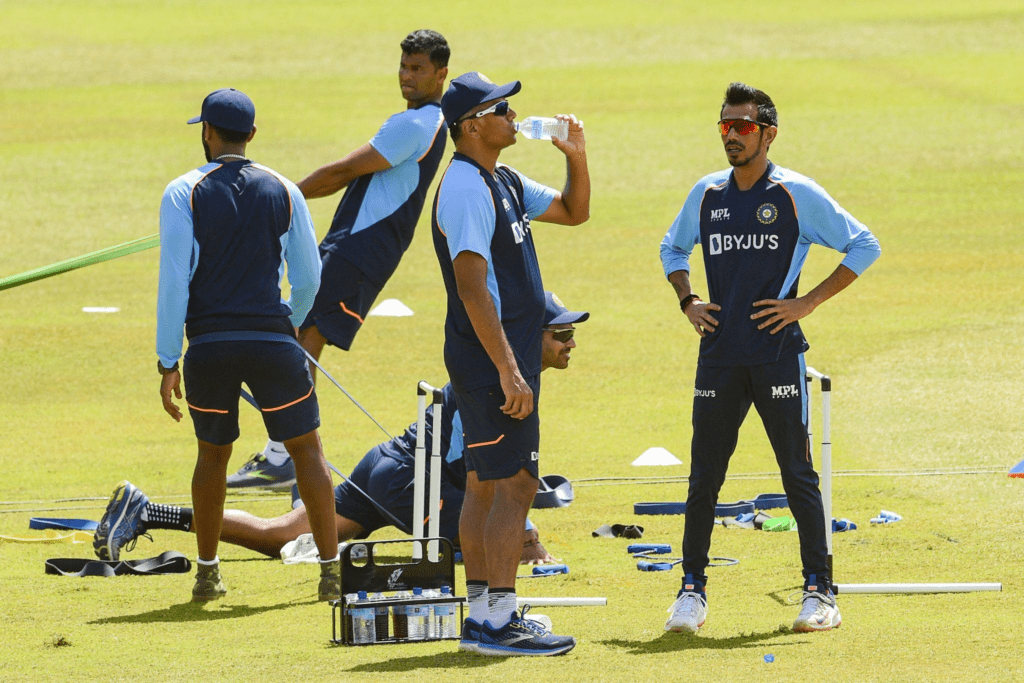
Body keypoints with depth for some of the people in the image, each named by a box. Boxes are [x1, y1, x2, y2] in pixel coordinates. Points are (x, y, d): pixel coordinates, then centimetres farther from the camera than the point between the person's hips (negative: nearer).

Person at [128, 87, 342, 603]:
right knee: (306, 448, 8)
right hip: (272, 338, 0)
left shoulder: (184, 193, -1)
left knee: (213, 453, 17)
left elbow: (174, 281, -5)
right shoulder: (283, 190, 5)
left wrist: (168, 363, -3)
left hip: (208, 345, 0)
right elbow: (308, 279, 8)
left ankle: (207, 572, 22)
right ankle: (331, 570, 2)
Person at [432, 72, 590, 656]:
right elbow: (472, 287, -23)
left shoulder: (505, 183, 14)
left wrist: (578, 159, 6)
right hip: (492, 357, -10)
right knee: (514, 484, -11)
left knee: (486, 485, 12)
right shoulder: (466, 190, -17)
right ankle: (497, 620, -12)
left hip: (504, 357, 10)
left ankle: (482, 616, 16)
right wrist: (509, 370, -26)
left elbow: (574, 211, 26)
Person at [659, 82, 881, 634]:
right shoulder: (706, 195, 9)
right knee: (704, 476, 5)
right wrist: (686, 301, 10)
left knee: (797, 474, -2)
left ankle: (819, 592, 2)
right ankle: (692, 590, 12)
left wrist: (809, 302, -7)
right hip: (718, 356, 4)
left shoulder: (797, 195, -4)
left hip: (777, 354, -4)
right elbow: (673, 247, 27)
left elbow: (864, 246, -1)